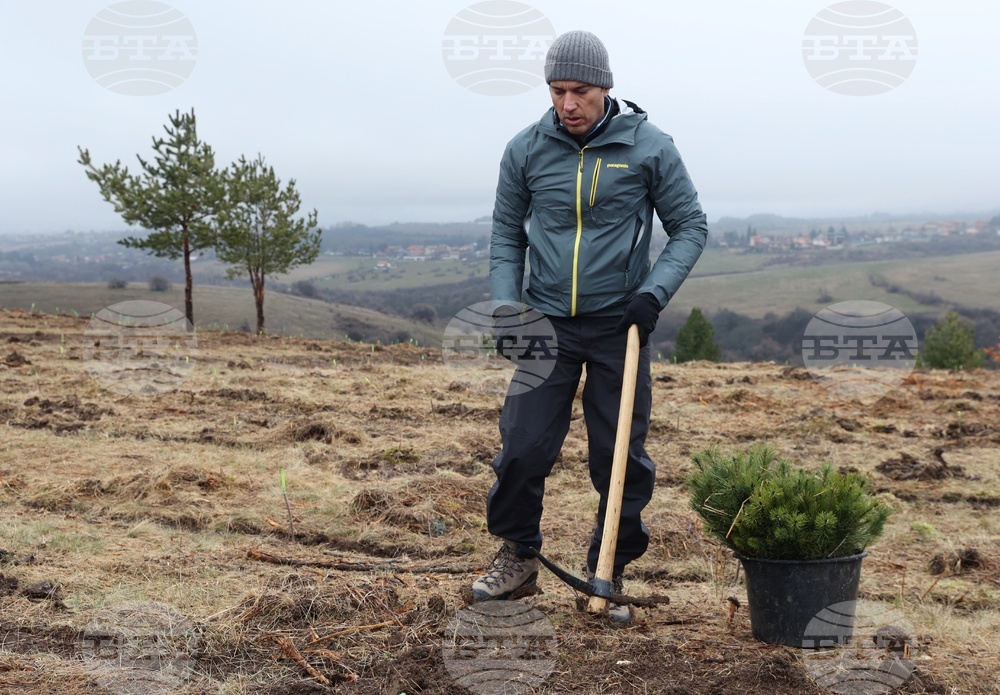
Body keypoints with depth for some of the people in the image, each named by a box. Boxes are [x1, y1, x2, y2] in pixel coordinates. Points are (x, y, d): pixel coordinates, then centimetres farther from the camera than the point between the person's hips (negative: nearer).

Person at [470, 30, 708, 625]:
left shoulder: (650, 147, -5)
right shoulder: (526, 149, 0)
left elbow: (690, 226, 1)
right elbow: (507, 233, 10)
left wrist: (655, 290, -12)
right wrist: (505, 303, -2)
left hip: (620, 328, -1)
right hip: (547, 325, 1)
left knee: (623, 458, 4)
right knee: (523, 447, -2)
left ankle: (610, 574, 22)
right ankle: (518, 559, 20)